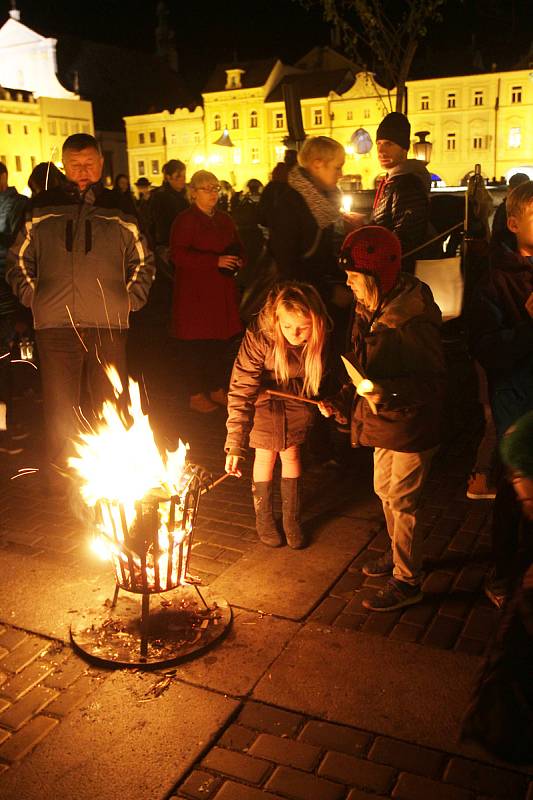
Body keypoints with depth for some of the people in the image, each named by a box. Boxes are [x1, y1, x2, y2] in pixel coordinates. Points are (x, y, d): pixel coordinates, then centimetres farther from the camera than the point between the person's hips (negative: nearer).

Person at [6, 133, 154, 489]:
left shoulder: (119, 213, 10)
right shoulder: (42, 210, 9)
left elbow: (143, 262, 20)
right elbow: (18, 260, 18)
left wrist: (131, 299, 9)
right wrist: (31, 295, 7)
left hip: (109, 326, 0)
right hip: (55, 325, 0)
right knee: (60, 407, 5)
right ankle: (61, 472, 18)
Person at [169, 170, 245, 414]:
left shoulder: (224, 220, 16)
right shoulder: (185, 220, -6)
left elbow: (238, 248, 26)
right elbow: (178, 254, -17)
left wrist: (237, 261, 1)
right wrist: (216, 261, -22)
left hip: (222, 291, 7)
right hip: (194, 292, -6)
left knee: (221, 341, 9)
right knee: (196, 344, -2)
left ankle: (217, 389, 23)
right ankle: (196, 396, 9)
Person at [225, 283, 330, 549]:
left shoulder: (321, 338, -27)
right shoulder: (259, 336, -37)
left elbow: (326, 374, -2)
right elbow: (241, 392, -36)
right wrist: (235, 445, -38)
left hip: (297, 398, 2)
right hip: (264, 398, -2)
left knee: (291, 454, 10)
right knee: (266, 456, 8)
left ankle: (292, 519, 28)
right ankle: (263, 517, 29)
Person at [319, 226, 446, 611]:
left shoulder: (414, 320, -27)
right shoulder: (371, 310, 1)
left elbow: (434, 383, -24)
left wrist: (386, 391, -34)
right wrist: (343, 401, 4)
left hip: (412, 428, -9)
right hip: (384, 421, 9)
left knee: (401, 501, 4)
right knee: (385, 490, 23)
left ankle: (407, 581, 22)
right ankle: (399, 552, 47)